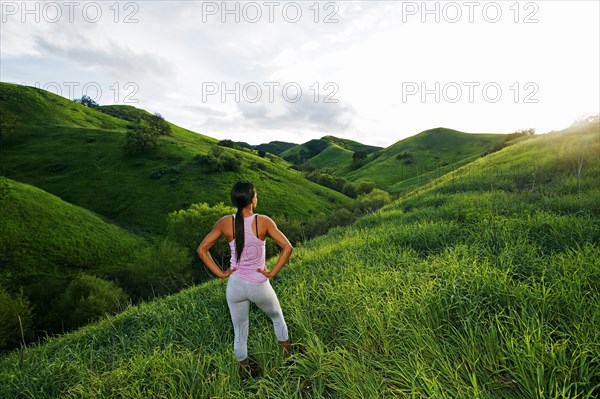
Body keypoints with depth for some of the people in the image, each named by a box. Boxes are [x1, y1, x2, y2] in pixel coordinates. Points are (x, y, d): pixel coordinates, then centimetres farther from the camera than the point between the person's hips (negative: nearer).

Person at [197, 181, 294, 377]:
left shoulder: (224, 223, -11)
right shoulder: (263, 221, -17)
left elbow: (202, 250, -7)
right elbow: (287, 248, -21)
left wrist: (220, 273, -3)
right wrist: (272, 272, -12)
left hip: (235, 285, 2)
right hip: (260, 286, -2)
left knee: (240, 332, 23)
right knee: (277, 318, 28)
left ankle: (244, 370, 42)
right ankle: (287, 357, 44)